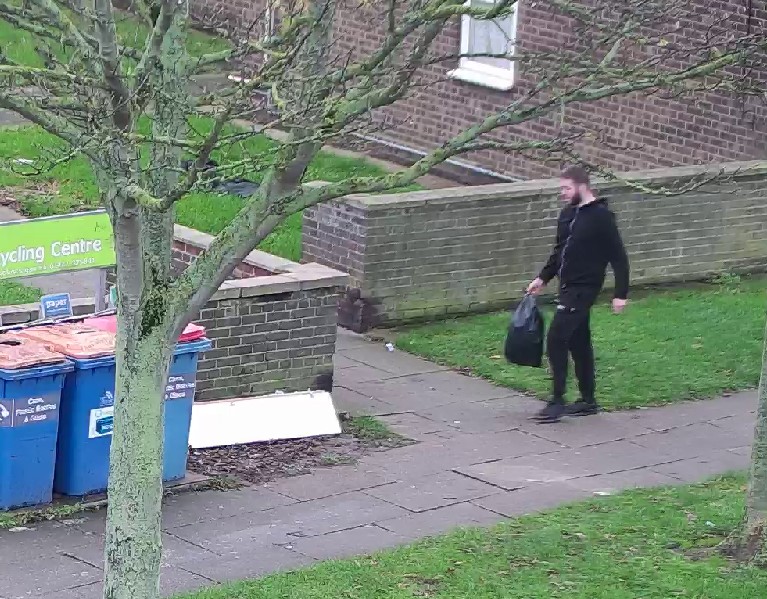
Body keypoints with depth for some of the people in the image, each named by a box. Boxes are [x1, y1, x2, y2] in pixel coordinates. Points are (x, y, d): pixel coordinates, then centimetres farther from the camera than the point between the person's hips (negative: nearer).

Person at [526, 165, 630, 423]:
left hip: (583, 289, -8)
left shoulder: (601, 217, -13)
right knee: (578, 343, 13)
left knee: (556, 339, -13)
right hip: (568, 287, 8)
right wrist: (543, 278, 19)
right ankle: (588, 400, 21)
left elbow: (618, 257, -12)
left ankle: (557, 402, -8)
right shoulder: (567, 214, 11)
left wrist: (621, 294, -14)